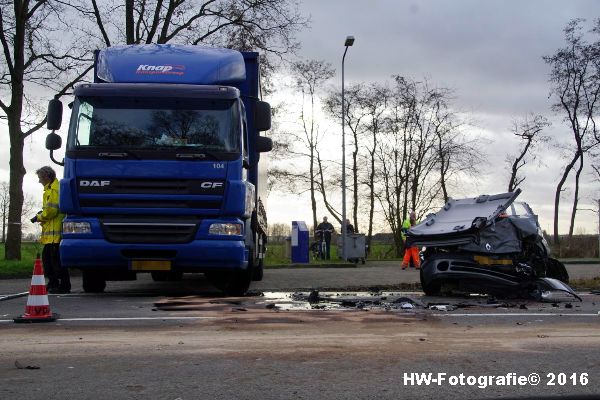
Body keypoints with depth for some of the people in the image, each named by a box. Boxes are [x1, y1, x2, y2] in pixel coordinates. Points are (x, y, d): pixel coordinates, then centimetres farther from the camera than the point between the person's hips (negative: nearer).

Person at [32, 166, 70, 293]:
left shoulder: (54, 189, -12)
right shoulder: (51, 189, 22)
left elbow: (51, 210, -19)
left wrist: (38, 217, -6)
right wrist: (42, 213, 14)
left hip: (55, 232, -11)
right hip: (50, 233, 11)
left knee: (56, 259, -8)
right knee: (47, 257, 14)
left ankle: (64, 285, -4)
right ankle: (53, 283, 21)